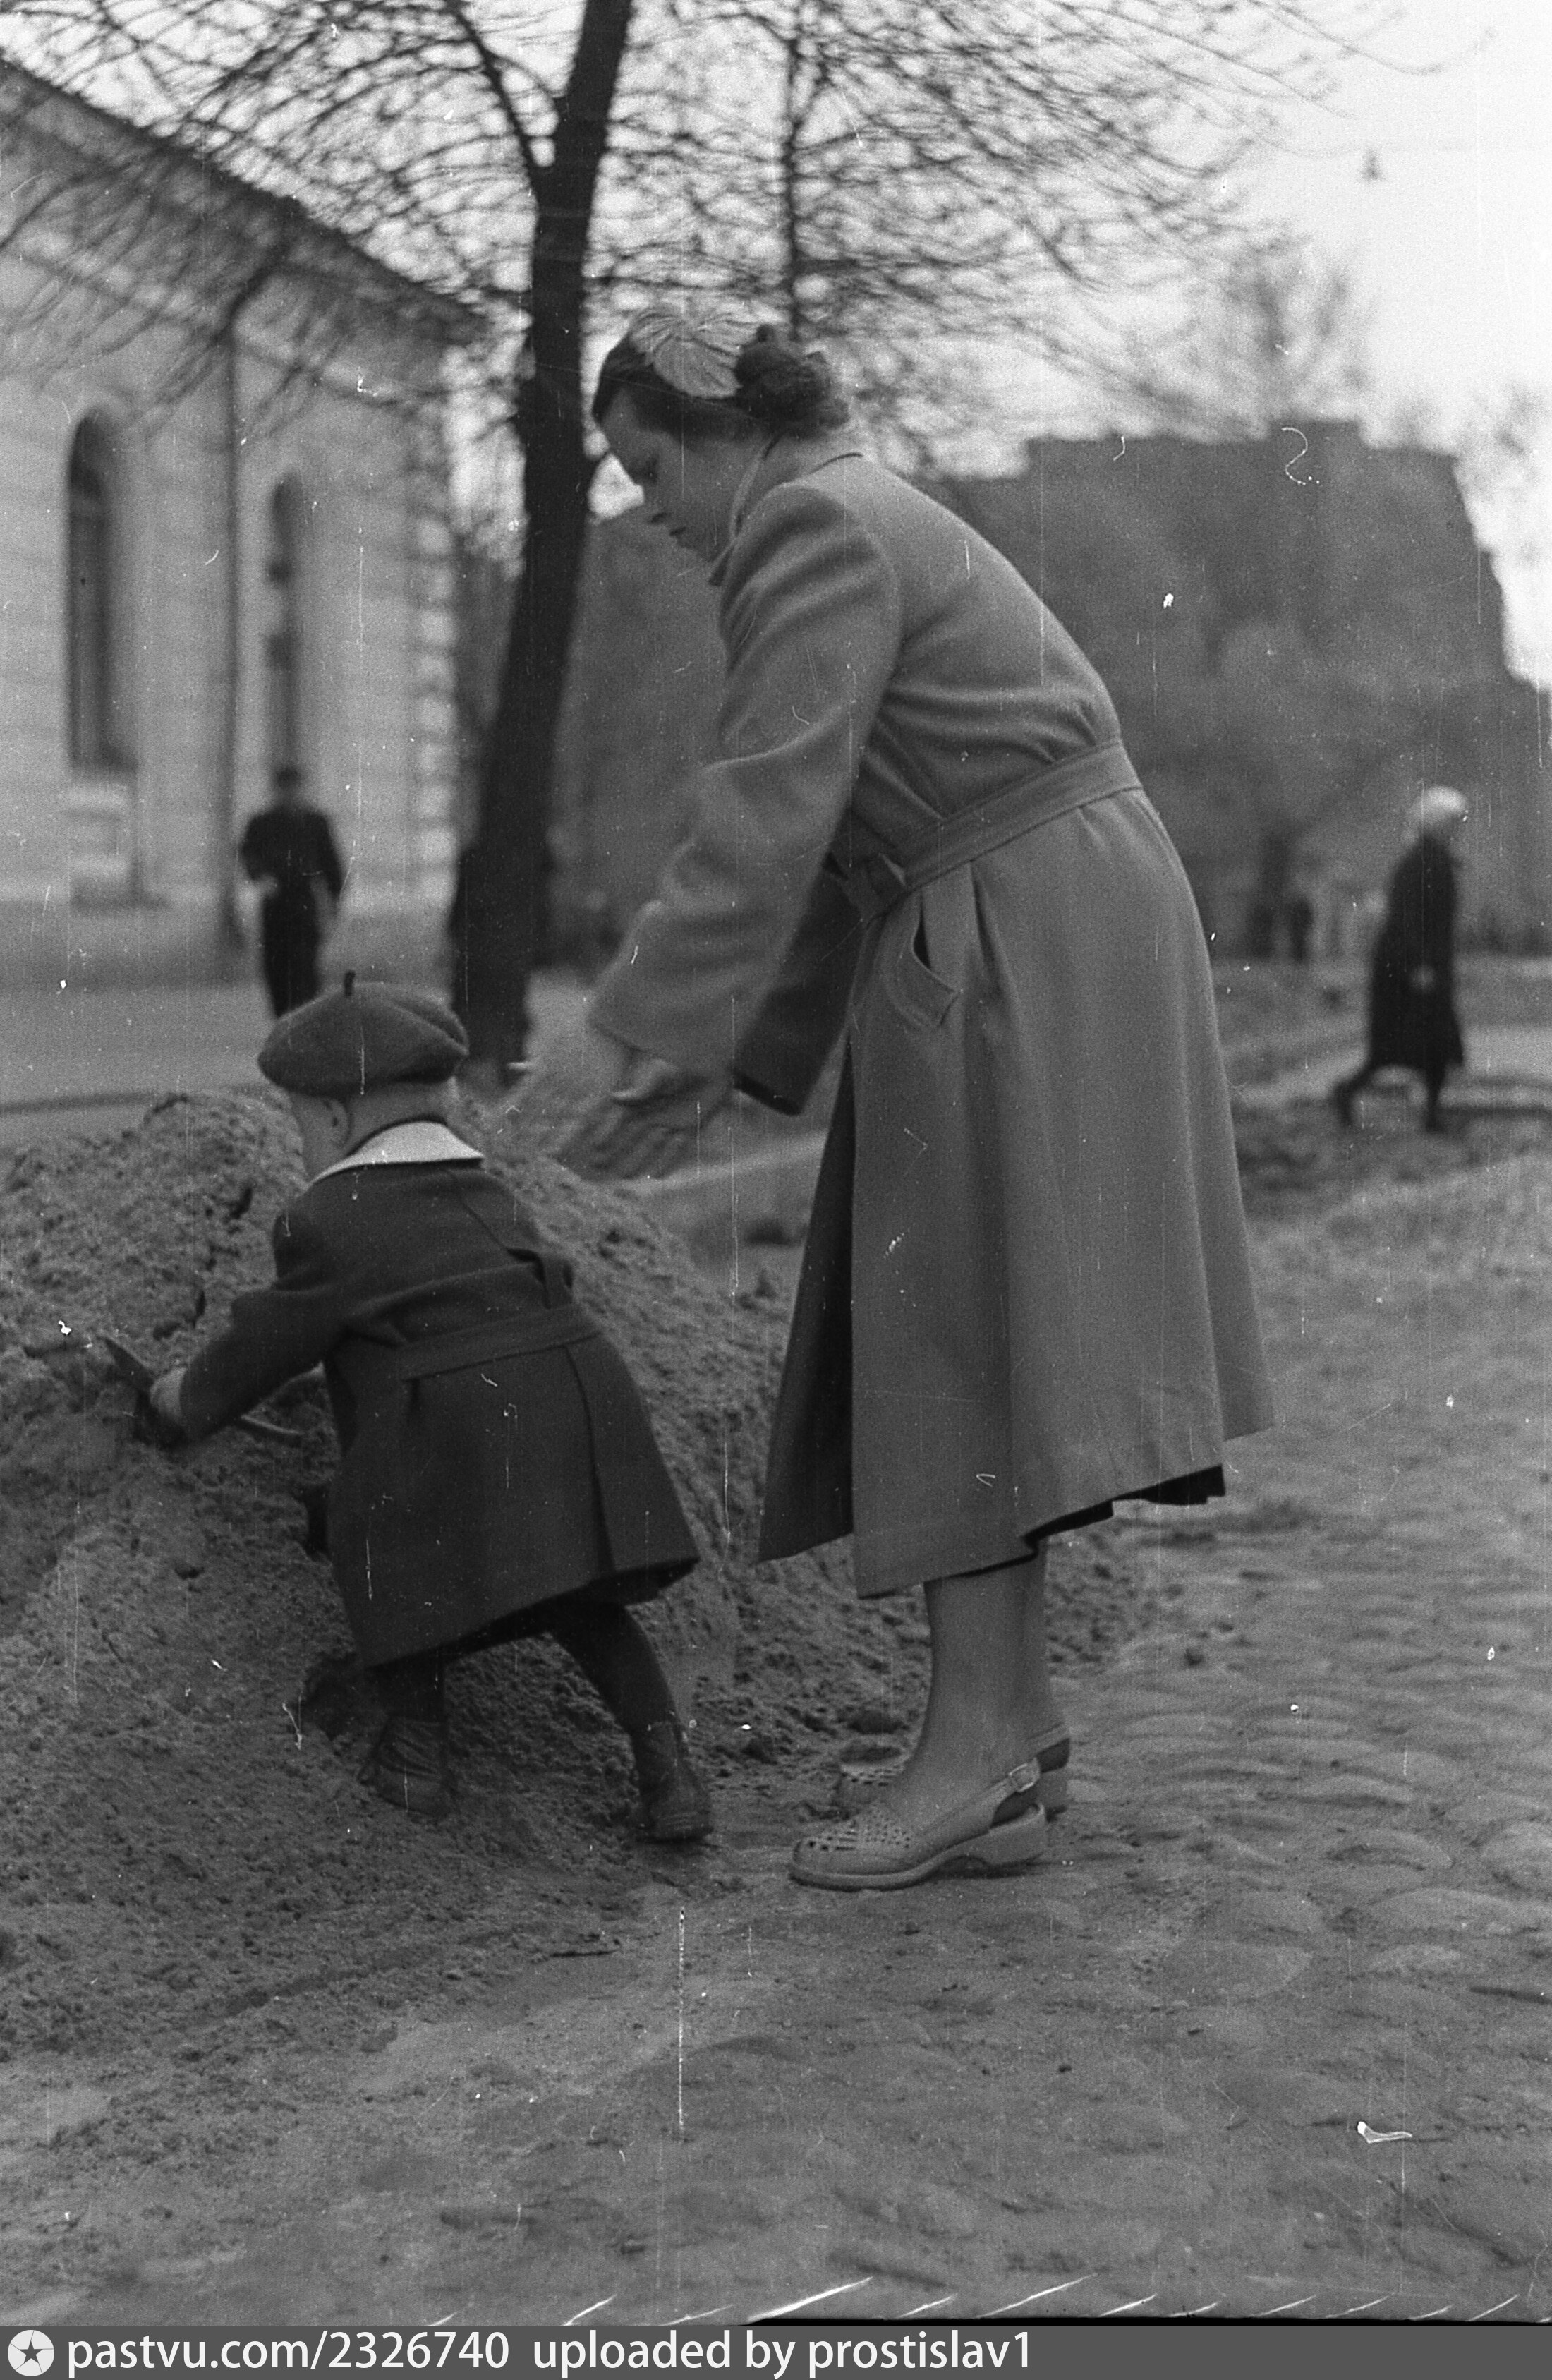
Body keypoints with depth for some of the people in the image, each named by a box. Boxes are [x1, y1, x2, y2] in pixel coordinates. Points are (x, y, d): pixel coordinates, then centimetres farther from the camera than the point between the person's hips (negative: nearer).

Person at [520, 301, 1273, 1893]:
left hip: (1022, 946, -10)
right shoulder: (854, 530, 21)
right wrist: (720, 1064, 15)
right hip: (989, 942, 10)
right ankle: (1010, 1752, 9)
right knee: (962, 1346, 8)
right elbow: (831, 850, 20)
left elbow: (767, 817, -22)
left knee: (953, 1339, -9)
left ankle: (977, 1740, -6)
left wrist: (626, 1031, -23)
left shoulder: (817, 531, -11)